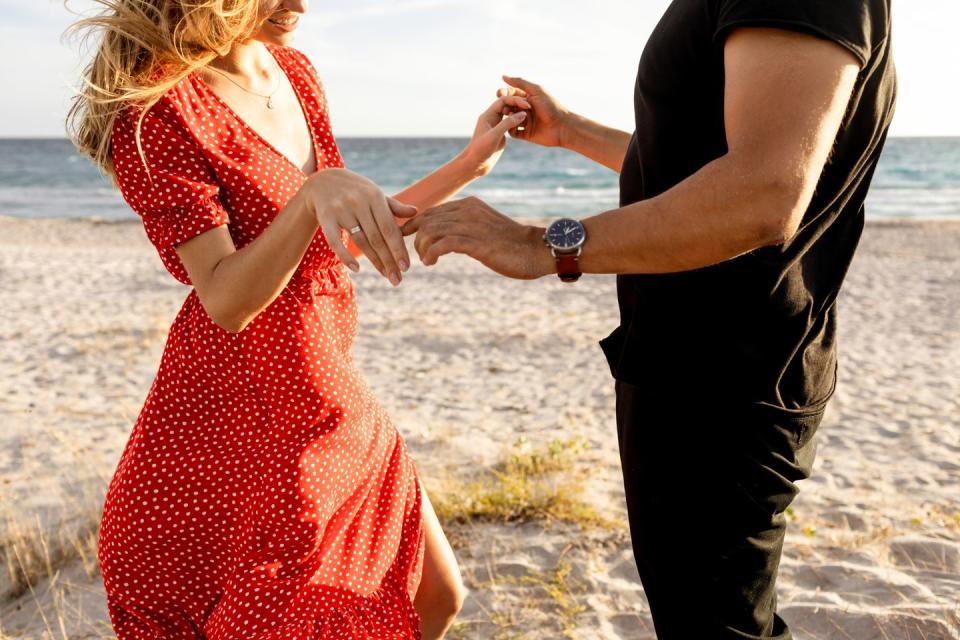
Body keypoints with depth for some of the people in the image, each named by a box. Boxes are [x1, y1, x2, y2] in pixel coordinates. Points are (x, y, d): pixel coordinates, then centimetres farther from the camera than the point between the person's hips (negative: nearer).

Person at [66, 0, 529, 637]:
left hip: (336, 410, 8)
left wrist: (472, 162, 11)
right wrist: (314, 194, -38)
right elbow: (226, 302, -23)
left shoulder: (296, 72, 6)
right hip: (235, 428, -7)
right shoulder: (159, 108, -16)